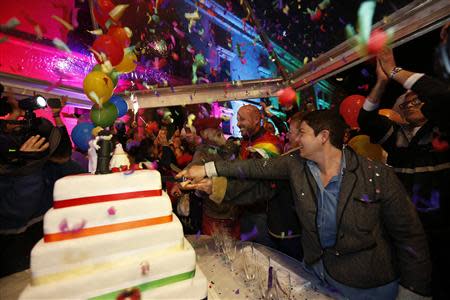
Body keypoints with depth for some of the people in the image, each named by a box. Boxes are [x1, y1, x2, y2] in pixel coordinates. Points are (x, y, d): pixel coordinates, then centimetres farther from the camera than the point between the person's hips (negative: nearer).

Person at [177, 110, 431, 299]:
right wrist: (207, 169, -11)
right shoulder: (295, 165, -11)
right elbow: (255, 167, -10)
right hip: (317, 267, 3)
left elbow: (410, 236, -12)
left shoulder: (379, 176, -20)